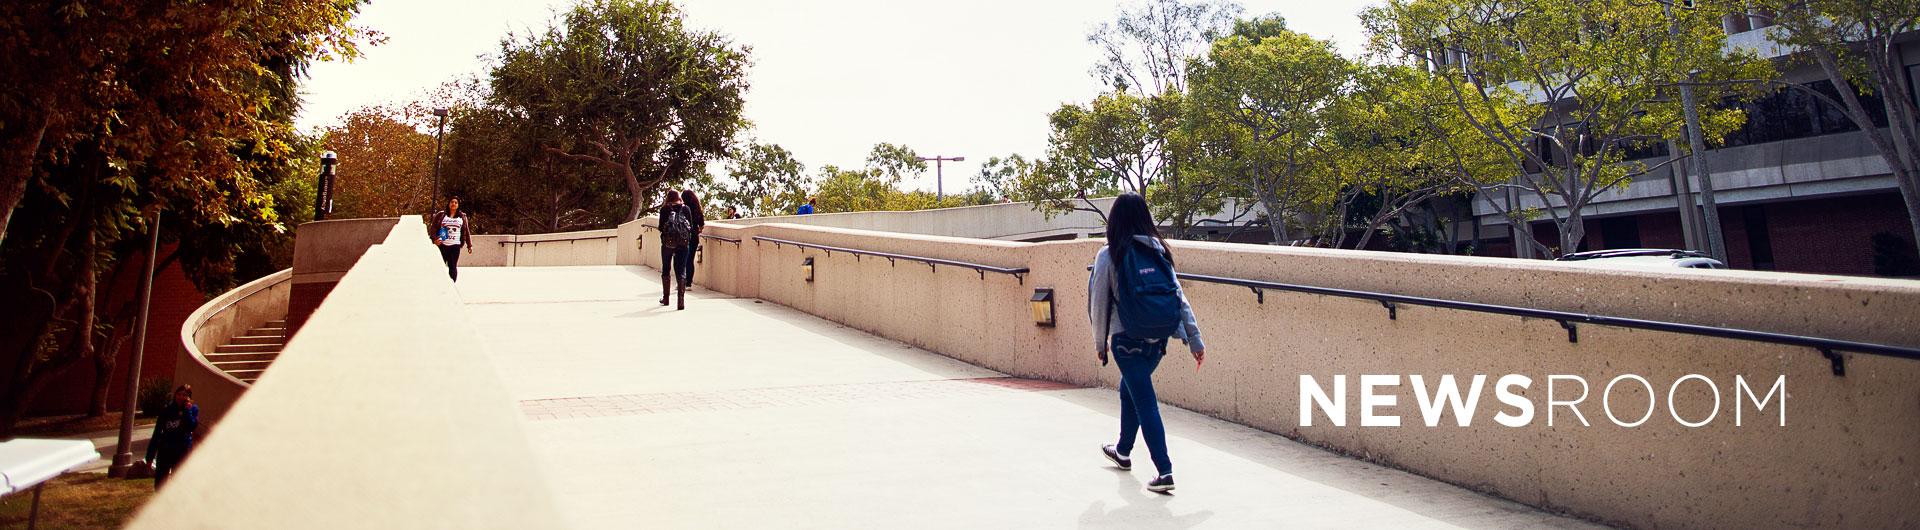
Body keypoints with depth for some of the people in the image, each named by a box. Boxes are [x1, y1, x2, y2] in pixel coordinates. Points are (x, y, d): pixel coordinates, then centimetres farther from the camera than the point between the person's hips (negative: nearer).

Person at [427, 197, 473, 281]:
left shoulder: (463, 217, 11)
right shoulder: (441, 215, 6)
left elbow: (467, 231, 11)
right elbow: (432, 228, 4)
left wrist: (469, 245, 7)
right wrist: (434, 239, -11)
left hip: (455, 245, 0)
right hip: (442, 245, 0)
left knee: (453, 267, -3)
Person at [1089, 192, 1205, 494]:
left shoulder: (1109, 255, -7)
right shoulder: (1158, 252, 6)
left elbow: (1099, 303, -4)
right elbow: (1179, 296, 3)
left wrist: (1100, 343, 9)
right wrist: (1195, 340, 5)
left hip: (1128, 340, -6)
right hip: (1158, 339, 6)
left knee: (1145, 402, 0)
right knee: (1129, 390, 25)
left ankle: (1164, 471, -7)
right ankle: (1123, 452, 41)